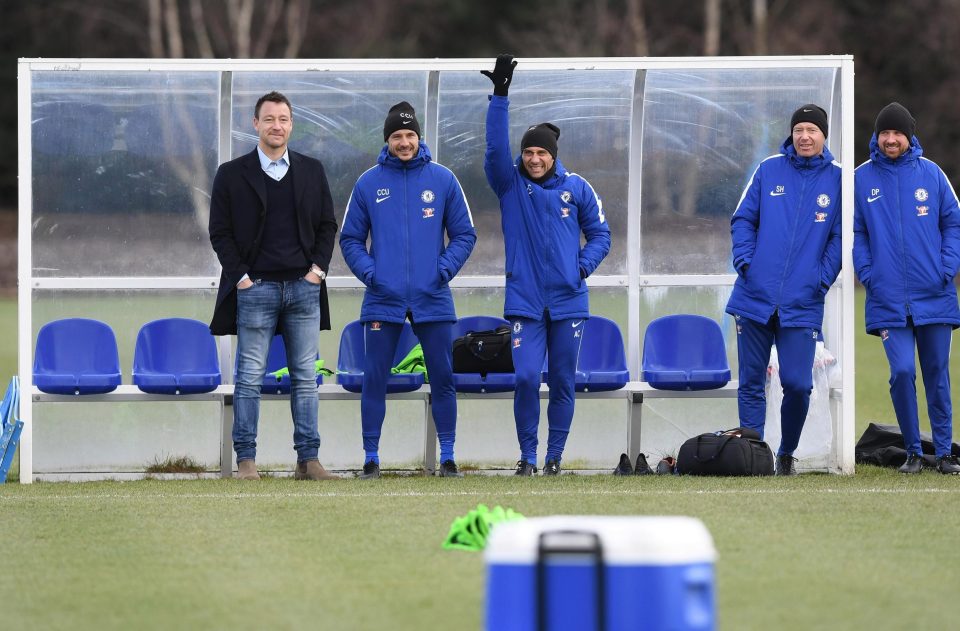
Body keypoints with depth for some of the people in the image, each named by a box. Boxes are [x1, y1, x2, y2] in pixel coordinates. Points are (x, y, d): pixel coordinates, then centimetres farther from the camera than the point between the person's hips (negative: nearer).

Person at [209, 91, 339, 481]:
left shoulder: (312, 171, 12)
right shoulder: (232, 175, 3)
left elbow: (327, 226, 14)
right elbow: (220, 232, 2)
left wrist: (318, 267, 1)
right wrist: (240, 275, -7)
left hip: (304, 287, 3)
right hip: (256, 287, -2)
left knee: (305, 377, 3)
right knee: (250, 377, -3)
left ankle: (308, 460, 5)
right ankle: (246, 459, -1)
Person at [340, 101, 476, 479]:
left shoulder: (443, 179, 4)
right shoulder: (368, 184, 4)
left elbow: (464, 234, 8)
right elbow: (351, 238, 10)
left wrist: (446, 268, -7)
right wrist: (367, 271, -6)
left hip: (432, 298, 0)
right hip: (382, 298, 0)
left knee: (442, 377, 2)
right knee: (374, 378, -1)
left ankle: (448, 458, 10)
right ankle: (371, 458, 6)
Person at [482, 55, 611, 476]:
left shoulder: (576, 188, 5)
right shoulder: (510, 184, 2)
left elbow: (599, 233, 11)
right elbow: (495, 147, -14)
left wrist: (584, 265, -7)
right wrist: (500, 96, -21)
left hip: (568, 300, 1)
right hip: (525, 301, -1)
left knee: (563, 382, 5)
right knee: (526, 378, -11)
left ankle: (555, 455, 15)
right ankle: (527, 455, 2)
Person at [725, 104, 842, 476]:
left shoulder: (837, 179, 4)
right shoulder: (769, 170, 6)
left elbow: (840, 235, 4)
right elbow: (743, 219, 9)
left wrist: (824, 278, -7)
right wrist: (744, 260, -6)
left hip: (803, 304, -1)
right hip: (754, 298, 1)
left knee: (798, 385, -6)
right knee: (751, 383, 5)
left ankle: (786, 455, 14)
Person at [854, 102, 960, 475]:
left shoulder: (930, 174, 4)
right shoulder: (861, 179, 3)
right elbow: (855, 233, 6)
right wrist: (867, 273, -6)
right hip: (888, 300, -1)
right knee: (902, 372, -11)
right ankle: (913, 452, 3)